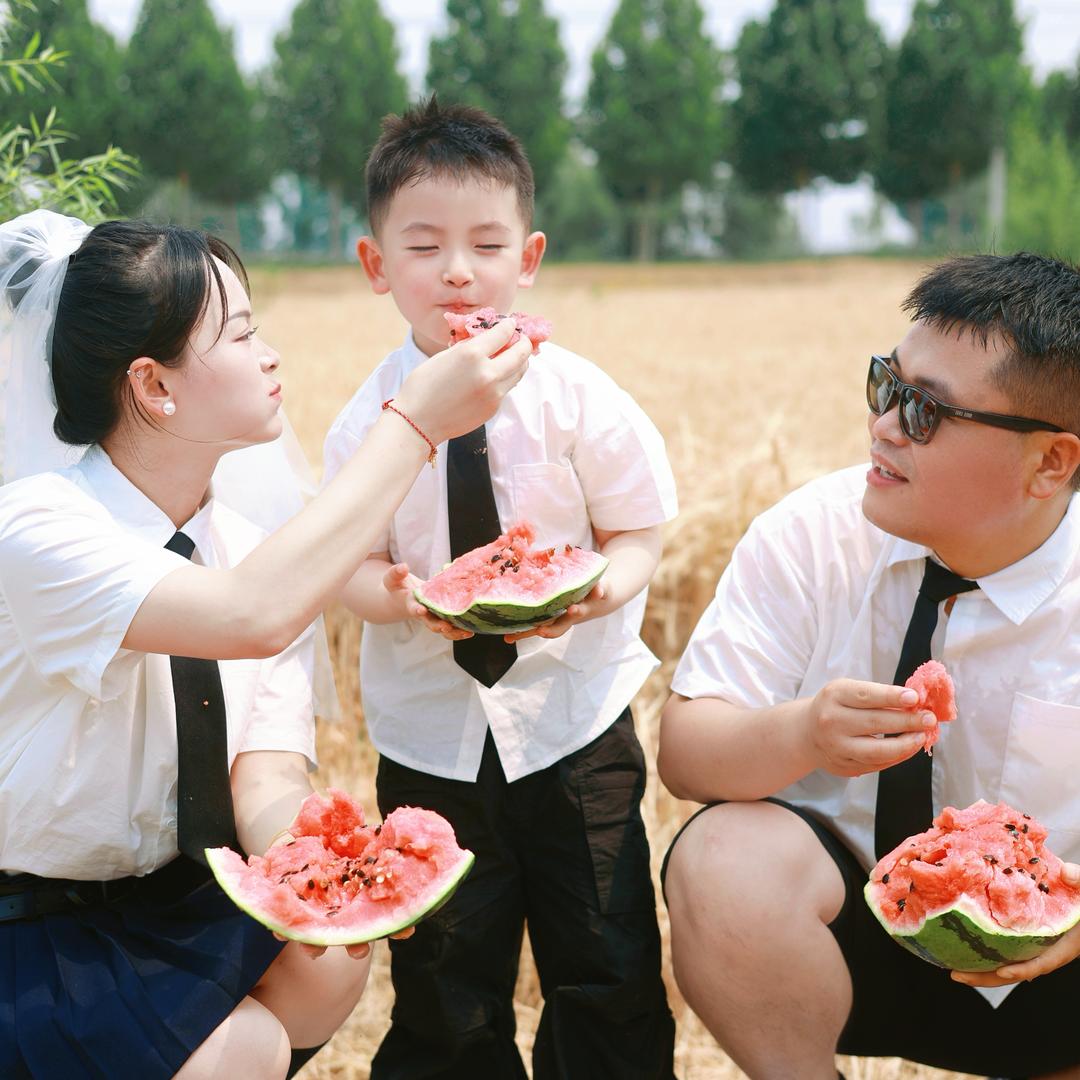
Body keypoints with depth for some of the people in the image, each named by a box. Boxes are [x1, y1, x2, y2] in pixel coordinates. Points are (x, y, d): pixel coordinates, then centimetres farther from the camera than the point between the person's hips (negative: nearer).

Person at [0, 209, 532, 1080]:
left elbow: (268, 777, -12)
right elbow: (255, 618, -41)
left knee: (324, 968, -20)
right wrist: (415, 420, -35)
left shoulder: (261, 543, -5)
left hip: (174, 905, 6)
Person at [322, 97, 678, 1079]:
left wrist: (595, 589, -24)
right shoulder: (368, 420, -5)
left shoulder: (578, 399, -8)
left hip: (572, 715, -1)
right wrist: (395, 594, -24)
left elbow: (639, 534, -2)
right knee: (444, 989, 11)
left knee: (609, 971, 5)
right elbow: (348, 565, -1)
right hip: (430, 730, 1)